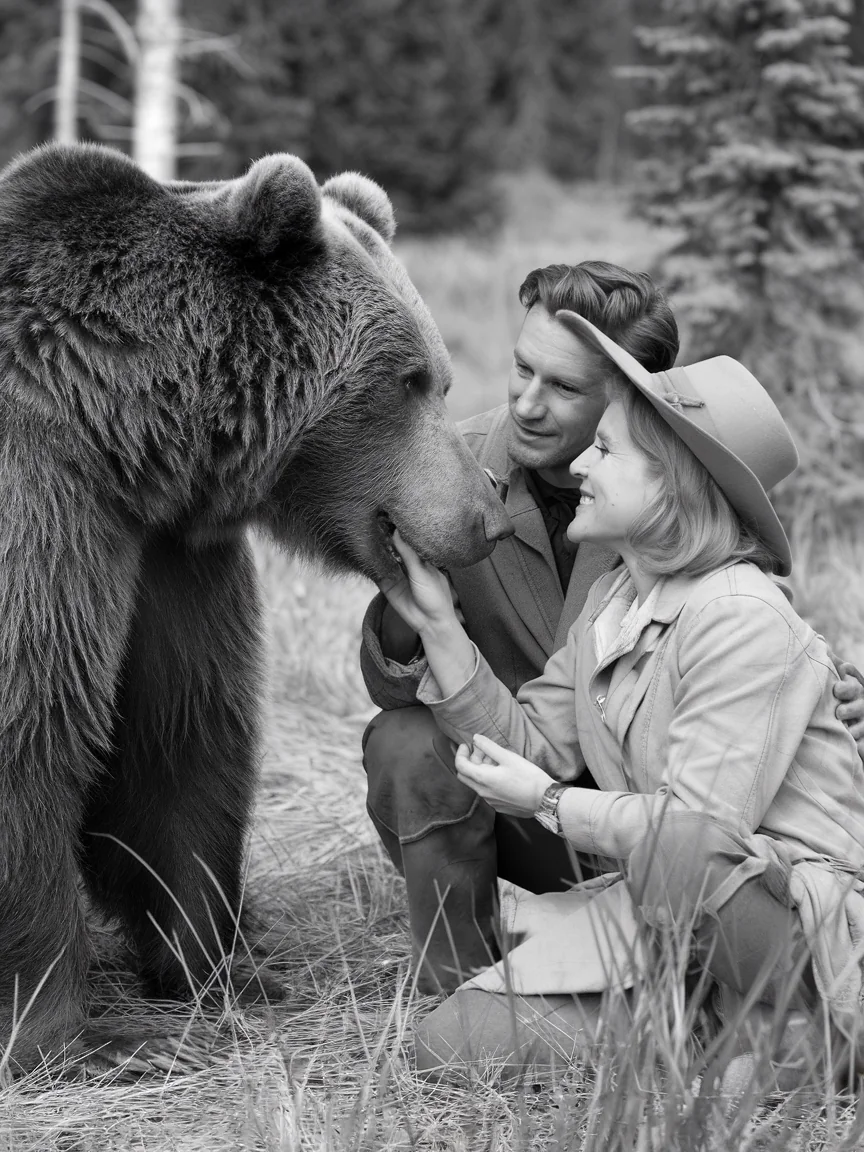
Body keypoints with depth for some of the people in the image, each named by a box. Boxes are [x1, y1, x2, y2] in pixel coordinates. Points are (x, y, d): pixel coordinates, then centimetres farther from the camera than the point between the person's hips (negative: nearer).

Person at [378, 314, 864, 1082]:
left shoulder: (742, 620, -20)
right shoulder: (614, 601, 9)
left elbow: (700, 828, -26)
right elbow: (530, 740, 7)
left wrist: (549, 804, -13)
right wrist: (438, 625, -1)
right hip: (661, 909, 8)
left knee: (683, 869, -42)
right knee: (455, 1043, -3)